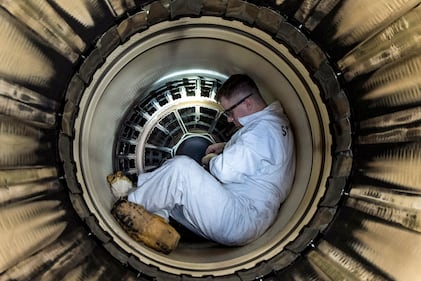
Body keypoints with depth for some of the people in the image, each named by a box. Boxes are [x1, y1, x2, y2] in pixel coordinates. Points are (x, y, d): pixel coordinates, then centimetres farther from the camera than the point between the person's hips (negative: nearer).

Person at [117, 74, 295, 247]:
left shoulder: (263, 128, -16)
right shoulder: (273, 122, 16)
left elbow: (226, 170, -23)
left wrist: (211, 160, 0)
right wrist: (226, 148, 18)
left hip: (240, 222, -11)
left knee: (182, 167, -18)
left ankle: (130, 204, -3)